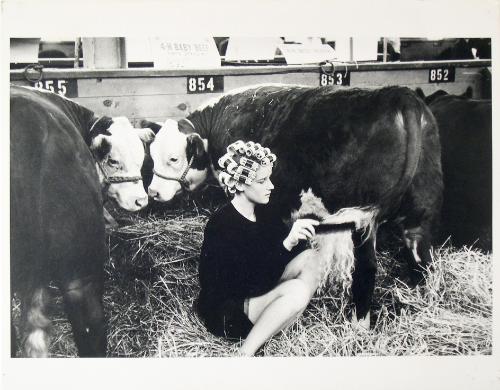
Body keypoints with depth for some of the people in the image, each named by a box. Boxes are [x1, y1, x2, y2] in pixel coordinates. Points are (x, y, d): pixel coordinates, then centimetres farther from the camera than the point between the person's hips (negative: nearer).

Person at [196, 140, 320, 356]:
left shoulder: (263, 214, 2)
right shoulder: (222, 225, -24)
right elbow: (256, 281, -31)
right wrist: (287, 243, -39)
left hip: (254, 296, 9)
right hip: (224, 313, -9)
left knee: (311, 257, -6)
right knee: (297, 290, -29)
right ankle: (245, 353, -16)